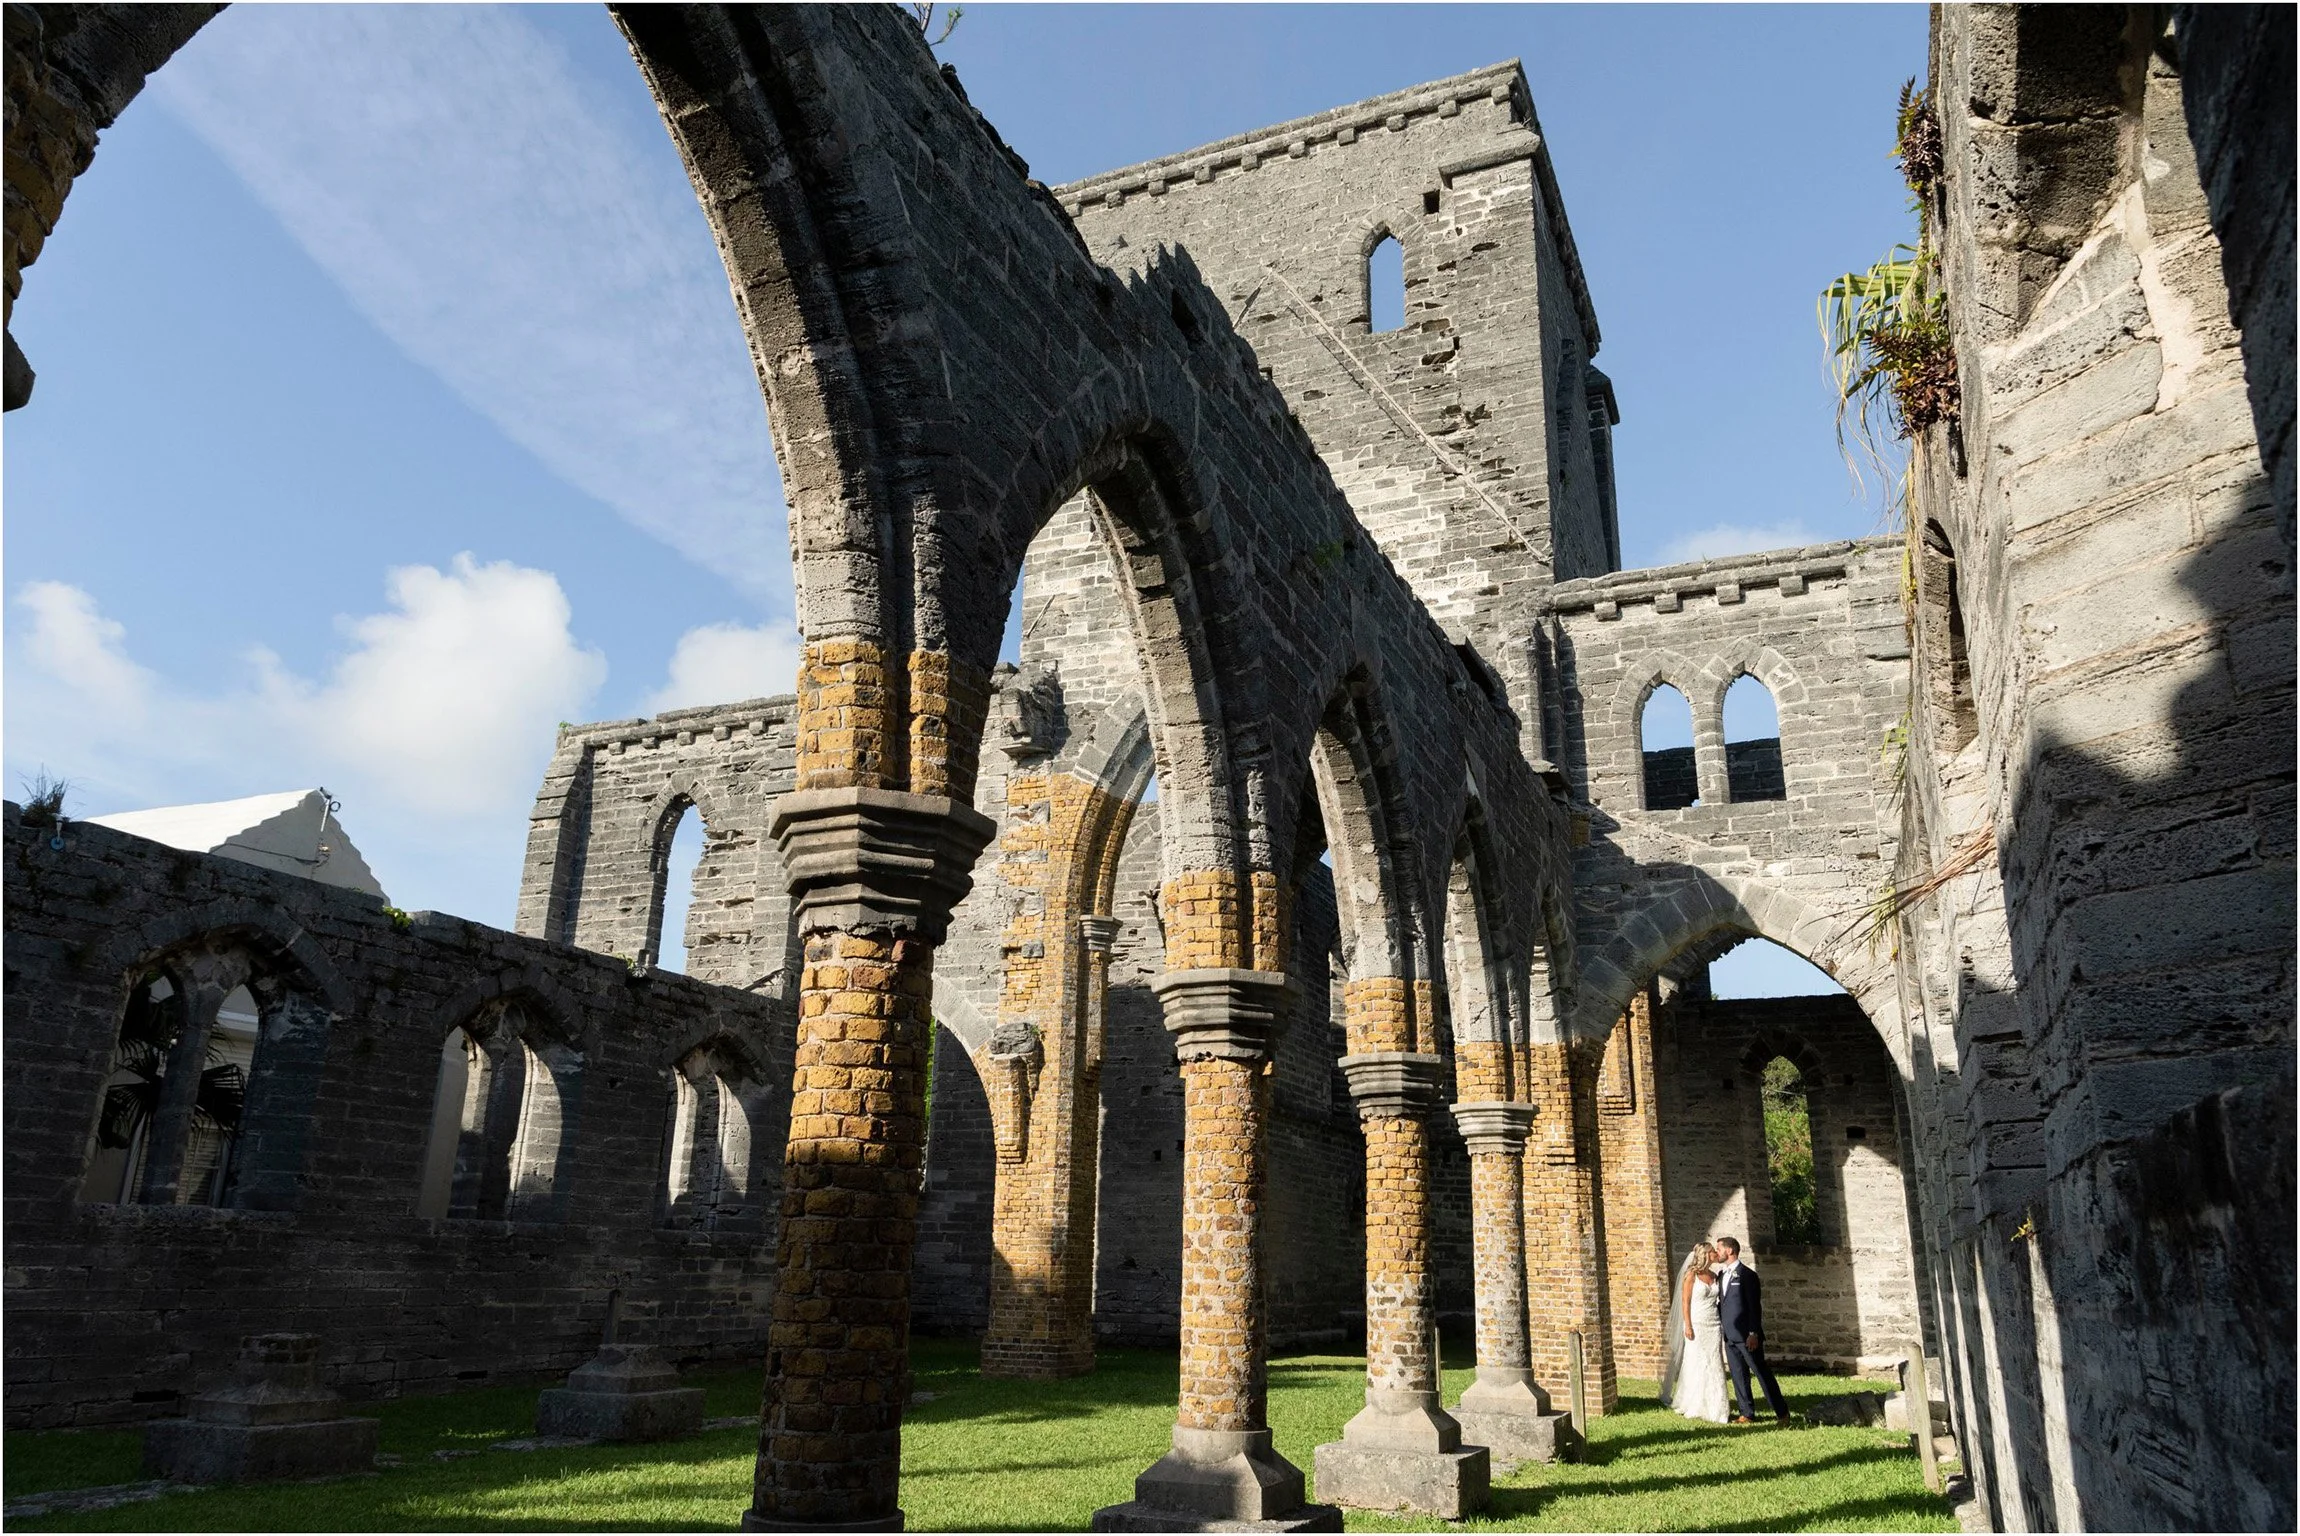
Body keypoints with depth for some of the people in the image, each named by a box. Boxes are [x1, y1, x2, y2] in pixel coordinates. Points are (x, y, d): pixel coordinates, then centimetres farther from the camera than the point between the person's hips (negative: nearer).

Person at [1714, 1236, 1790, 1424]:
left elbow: (1755, 1307, -12)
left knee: (1763, 1373, -2)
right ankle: (1746, 1414, 14)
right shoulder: (1721, 1275, 13)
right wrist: (1720, 1328, 13)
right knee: (1738, 1376, 8)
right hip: (1729, 1336, 7)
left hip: (1747, 1336, -7)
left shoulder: (1747, 1274, -9)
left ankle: (1782, 1413, 6)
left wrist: (1753, 1334, -16)